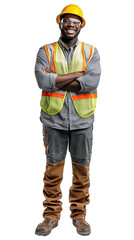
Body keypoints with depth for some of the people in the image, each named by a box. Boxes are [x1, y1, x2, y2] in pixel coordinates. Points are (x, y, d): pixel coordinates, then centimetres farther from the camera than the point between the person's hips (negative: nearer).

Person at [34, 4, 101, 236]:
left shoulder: (91, 52, 5)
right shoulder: (45, 51, 4)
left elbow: (92, 82, -14)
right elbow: (43, 80, -15)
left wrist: (56, 79, -14)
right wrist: (78, 73, -13)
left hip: (82, 120, 1)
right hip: (54, 119, 0)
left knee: (82, 168, 8)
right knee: (53, 167, 7)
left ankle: (79, 214, 24)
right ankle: (52, 214, 22)